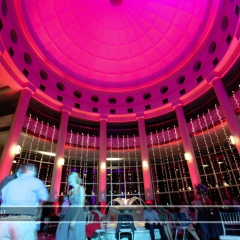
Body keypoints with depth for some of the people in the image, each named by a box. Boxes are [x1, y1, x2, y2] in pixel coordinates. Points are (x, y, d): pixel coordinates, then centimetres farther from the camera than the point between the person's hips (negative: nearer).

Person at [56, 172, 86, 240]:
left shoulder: (80, 188, -8)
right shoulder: (71, 191, 13)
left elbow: (81, 205, -15)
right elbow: (71, 204, 12)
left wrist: (74, 219, -20)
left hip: (78, 216, -7)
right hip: (69, 215, 7)